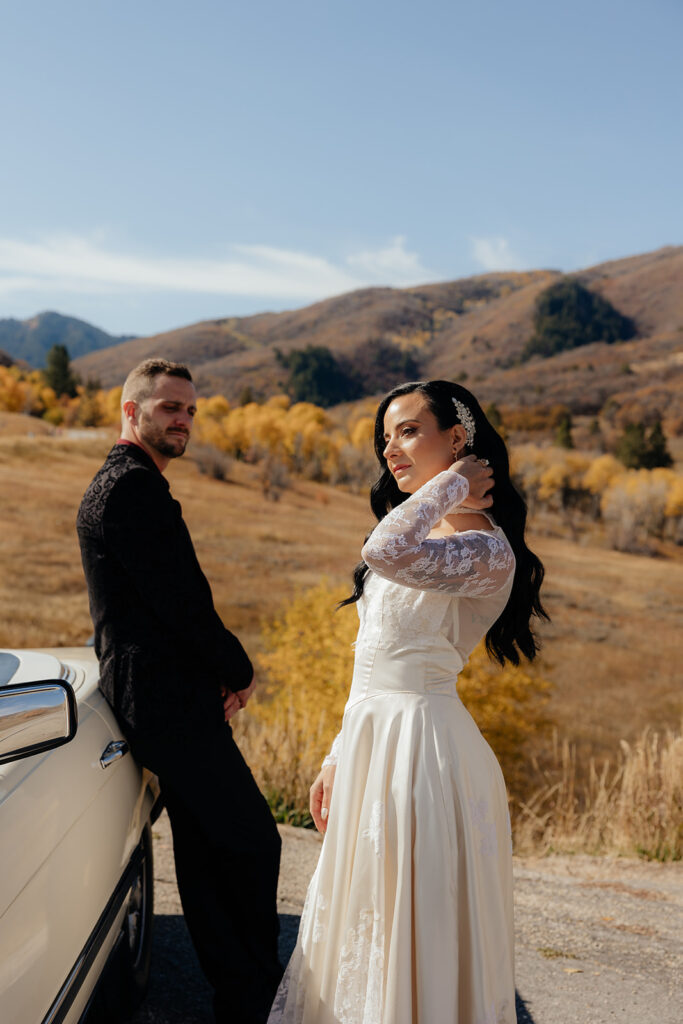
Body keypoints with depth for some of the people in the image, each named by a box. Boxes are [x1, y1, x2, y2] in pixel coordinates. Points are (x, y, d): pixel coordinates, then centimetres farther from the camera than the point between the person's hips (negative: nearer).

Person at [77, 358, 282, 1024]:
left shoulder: (121, 484, 19)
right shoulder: (133, 485, -15)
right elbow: (178, 598, -20)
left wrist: (218, 674, 9)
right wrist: (238, 670, -5)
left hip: (159, 694, 11)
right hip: (168, 699, -11)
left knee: (205, 849, 16)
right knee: (252, 841, -2)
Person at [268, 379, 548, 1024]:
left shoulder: (488, 552, -16)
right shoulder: (422, 533, 12)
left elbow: (384, 552, -37)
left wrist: (452, 483, -20)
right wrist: (338, 759, 16)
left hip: (421, 746, -9)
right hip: (370, 742, 9)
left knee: (413, 932, 5)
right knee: (363, 928, 20)